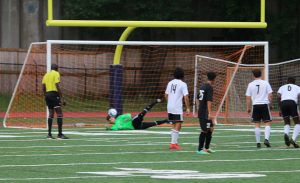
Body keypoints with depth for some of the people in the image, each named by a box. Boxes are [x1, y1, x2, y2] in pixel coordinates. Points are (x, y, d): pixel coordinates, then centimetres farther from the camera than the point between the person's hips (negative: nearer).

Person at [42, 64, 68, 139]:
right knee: (59, 113, -8)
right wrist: (61, 98, -12)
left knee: (51, 113, 13)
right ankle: (60, 134, -14)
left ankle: (49, 134, 10)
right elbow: (57, 86, -12)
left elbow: (43, 87, 12)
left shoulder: (46, 74, 17)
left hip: (47, 94, 7)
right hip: (54, 93, -7)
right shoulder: (56, 74, -2)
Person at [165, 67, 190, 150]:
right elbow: (186, 97, -14)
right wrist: (188, 108, -8)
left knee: (174, 126, 17)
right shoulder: (183, 84, -10)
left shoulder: (170, 83, 8)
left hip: (170, 108, 6)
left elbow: (166, 95, 18)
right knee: (178, 126, -1)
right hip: (178, 109, -6)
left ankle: (175, 142, 22)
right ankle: (173, 143, -6)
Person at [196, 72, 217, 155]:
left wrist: (199, 108, 29)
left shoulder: (202, 86, 14)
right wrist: (210, 113, -22)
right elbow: (209, 101, -21)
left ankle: (206, 148, 21)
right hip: (205, 113, -9)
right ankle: (200, 149, -1)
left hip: (200, 112, 9)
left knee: (210, 129, 16)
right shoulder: (210, 88, -13)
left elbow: (197, 99, 22)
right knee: (204, 130, -4)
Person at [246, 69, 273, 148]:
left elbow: (248, 97, 4)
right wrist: (270, 104, 10)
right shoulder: (265, 83, 0)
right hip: (264, 104, -1)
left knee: (257, 124, 6)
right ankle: (266, 139, -15)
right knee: (267, 123, 3)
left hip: (255, 105, 1)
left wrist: (248, 108, 12)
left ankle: (258, 142, 5)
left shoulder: (251, 84, 3)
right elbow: (270, 95, -3)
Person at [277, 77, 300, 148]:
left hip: (283, 103, 2)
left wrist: (280, 109, 14)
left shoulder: (282, 87, 26)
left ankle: (286, 134, -15)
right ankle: (293, 139, -11)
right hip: (292, 103, -2)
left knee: (287, 123, 18)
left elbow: (279, 97, 11)